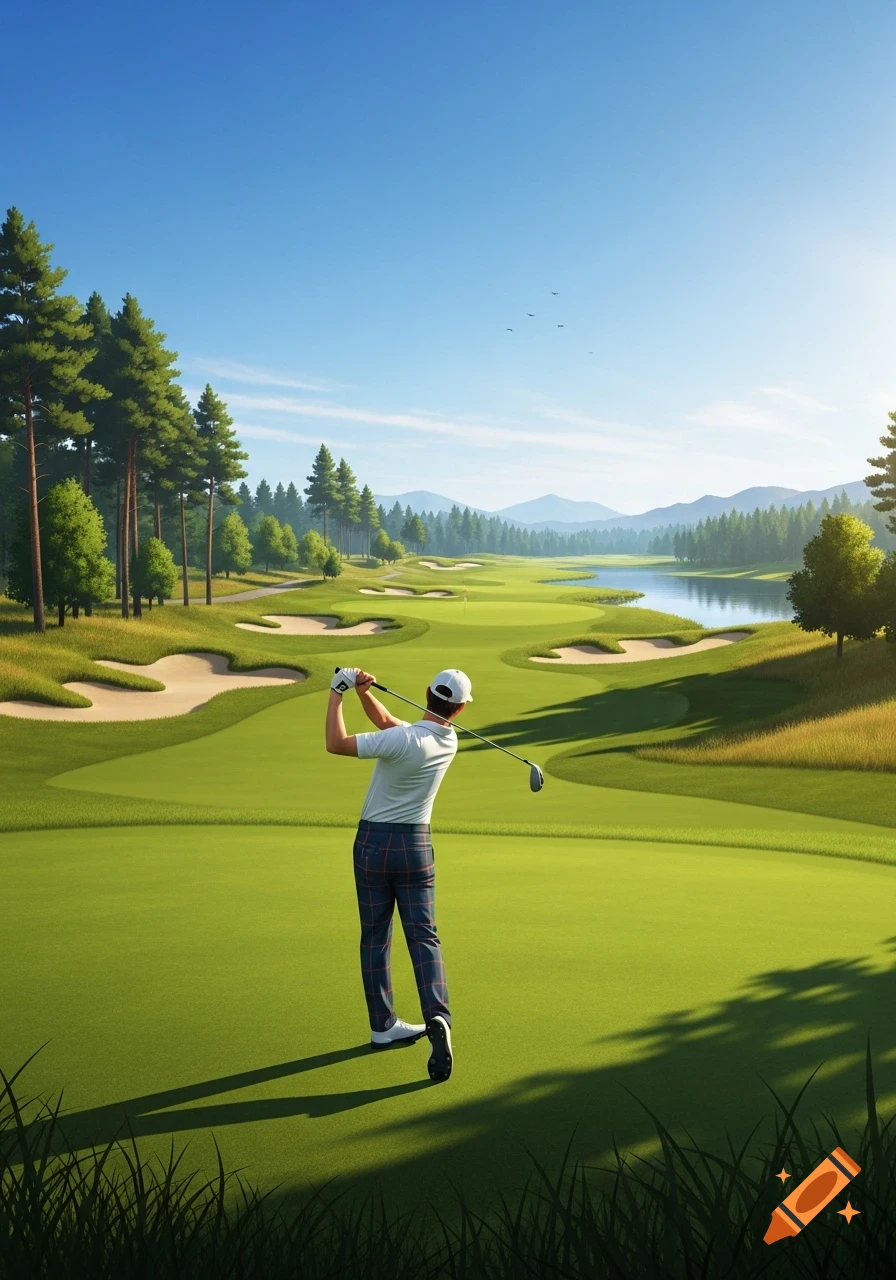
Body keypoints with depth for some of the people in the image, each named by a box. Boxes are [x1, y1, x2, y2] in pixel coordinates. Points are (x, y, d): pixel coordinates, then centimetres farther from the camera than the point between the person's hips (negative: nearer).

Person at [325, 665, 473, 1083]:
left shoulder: (405, 740, -22)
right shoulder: (449, 741, -2)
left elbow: (335, 744, -20)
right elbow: (387, 721, 5)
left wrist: (337, 693, -13)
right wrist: (363, 691, -10)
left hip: (372, 842, -3)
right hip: (415, 845, 3)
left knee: (374, 937, 11)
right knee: (423, 936, 4)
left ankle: (383, 1026, 18)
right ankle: (437, 1017, -17)